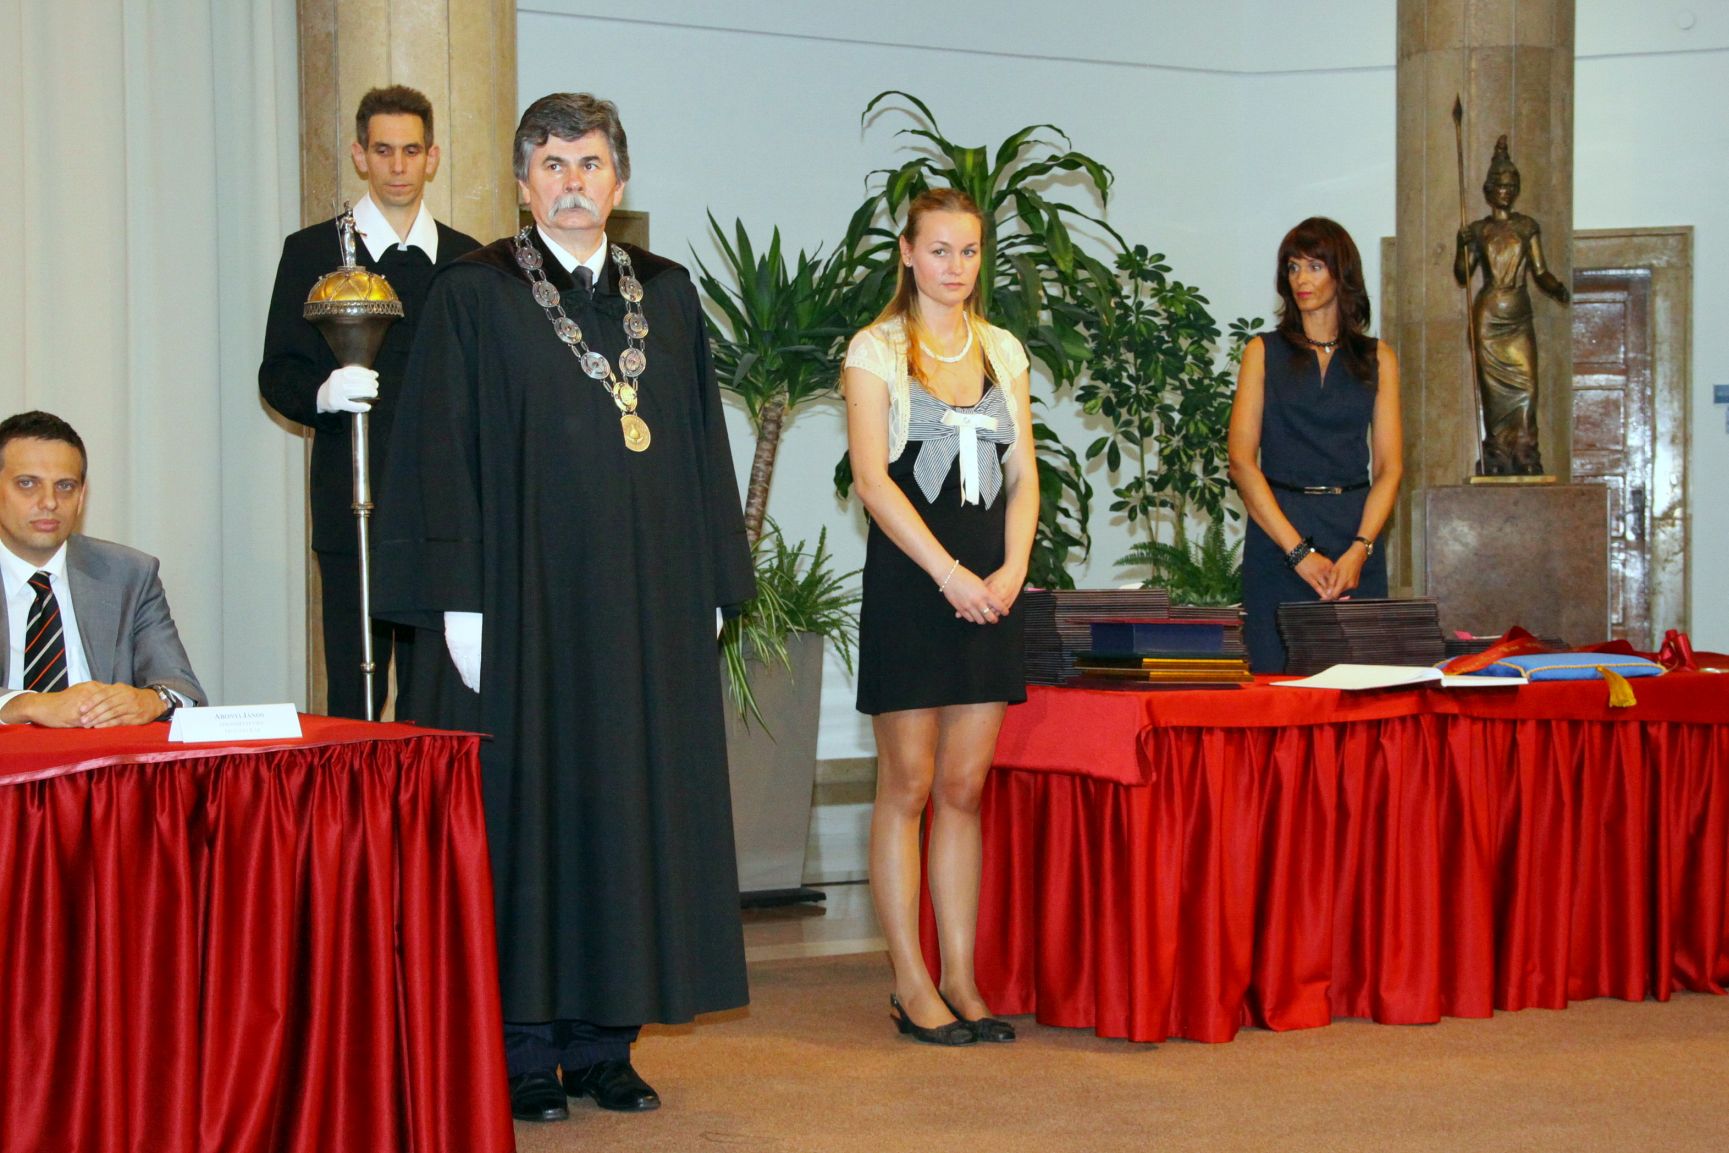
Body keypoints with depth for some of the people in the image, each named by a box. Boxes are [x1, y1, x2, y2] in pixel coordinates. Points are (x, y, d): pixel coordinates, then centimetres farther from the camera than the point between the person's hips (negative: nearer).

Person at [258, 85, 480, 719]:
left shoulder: (466, 259, 13)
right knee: (352, 689, -3)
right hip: (350, 508, -2)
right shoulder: (312, 252, 6)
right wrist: (324, 393, -19)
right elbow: (278, 375, 4)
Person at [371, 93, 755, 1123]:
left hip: (647, 606, 4)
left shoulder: (668, 294, 12)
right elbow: (440, 455, -4)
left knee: (634, 804, 5)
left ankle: (604, 1042, 14)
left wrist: (712, 586, 8)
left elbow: (700, 444, 13)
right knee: (526, 807, -1)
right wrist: (457, 603, -11)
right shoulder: (474, 296, 0)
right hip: (525, 602, -4)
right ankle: (524, 1049, 7)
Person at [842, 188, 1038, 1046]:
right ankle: (910, 983, 5)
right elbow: (871, 475, -8)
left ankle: (961, 977, 10)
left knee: (965, 786, 5)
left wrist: (1011, 570, -4)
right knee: (908, 785, -1)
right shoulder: (875, 351, 1)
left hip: (988, 585, 4)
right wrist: (948, 572, -15)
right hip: (908, 581, -4)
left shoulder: (1004, 352, 15)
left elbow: (1023, 476, 13)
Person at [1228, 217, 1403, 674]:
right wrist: (1299, 551, -12)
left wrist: (1359, 549, -12)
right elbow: (1241, 461, -2)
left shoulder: (1377, 357, 11)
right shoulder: (1264, 352, 8)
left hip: (1355, 537, 1)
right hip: (1278, 530, -1)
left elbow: (1388, 468, 5)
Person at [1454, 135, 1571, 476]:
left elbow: (1539, 271, 6)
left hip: (1519, 316, 1)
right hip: (1488, 316, -1)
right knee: (1492, 386, -4)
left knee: (1525, 384, -9)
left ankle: (1524, 456, -8)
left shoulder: (1527, 227, 11)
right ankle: (1496, 459, -2)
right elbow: (1462, 275, 5)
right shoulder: (1477, 230, 9)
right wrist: (1463, 246, -12)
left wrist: (1557, 289, -13)